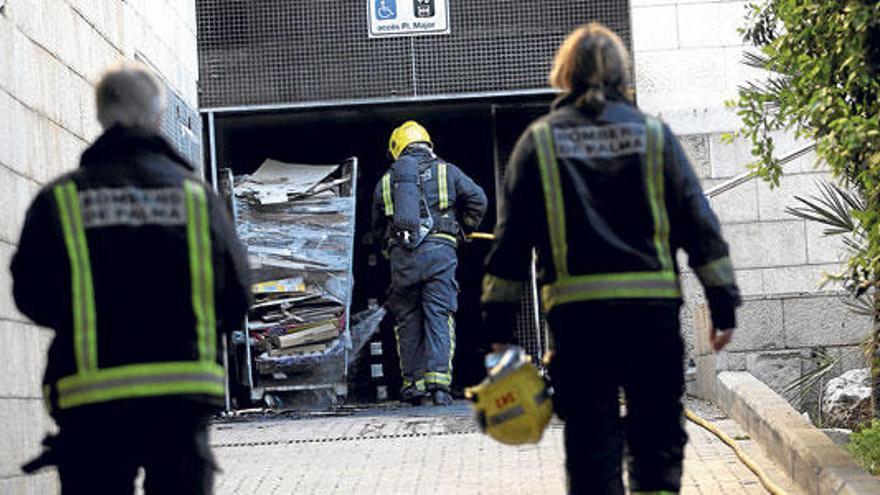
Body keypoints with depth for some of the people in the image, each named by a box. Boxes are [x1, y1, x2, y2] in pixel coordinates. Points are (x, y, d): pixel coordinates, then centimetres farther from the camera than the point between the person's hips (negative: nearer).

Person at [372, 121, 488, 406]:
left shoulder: (386, 181, 16)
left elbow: (377, 227, 20)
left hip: (401, 254, 2)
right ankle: (438, 378, -16)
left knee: (408, 320, 9)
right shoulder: (446, 171, 11)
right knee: (439, 316, -3)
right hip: (439, 250, -2)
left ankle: (412, 382, 9)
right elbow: (477, 199, 8)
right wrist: (463, 228, 23)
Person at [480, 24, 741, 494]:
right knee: (657, 438, 9)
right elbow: (699, 225, 4)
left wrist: (499, 324, 7)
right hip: (652, 306, 0)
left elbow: (511, 238, 4)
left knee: (591, 442, 5)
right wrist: (723, 303, 8)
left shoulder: (538, 141, 6)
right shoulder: (653, 136, 7)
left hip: (576, 313, 0)